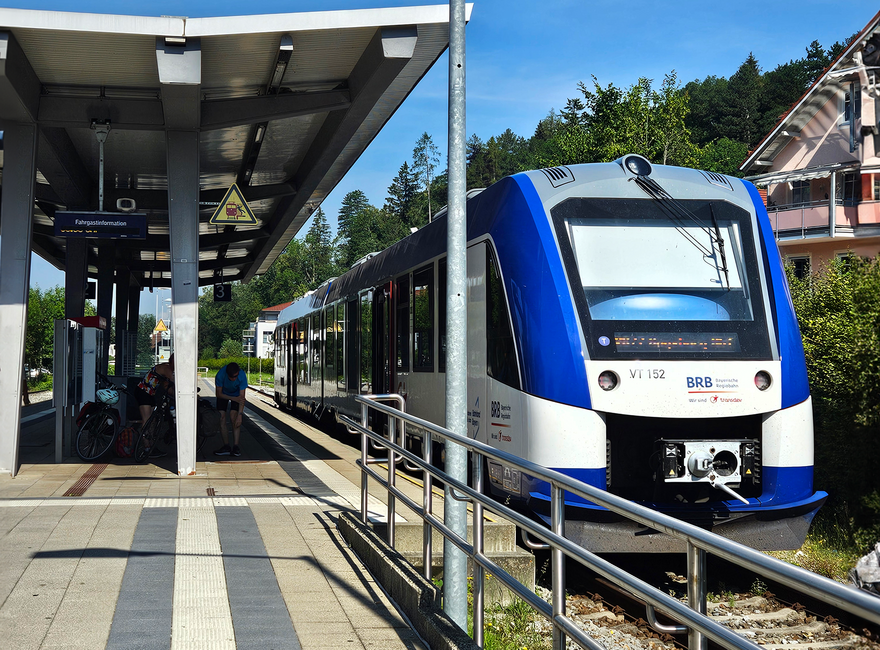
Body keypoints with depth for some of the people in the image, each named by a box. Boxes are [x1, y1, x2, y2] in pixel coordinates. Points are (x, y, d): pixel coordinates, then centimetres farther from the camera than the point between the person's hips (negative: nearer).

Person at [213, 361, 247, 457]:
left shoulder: (242, 376, -35)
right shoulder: (221, 374, -35)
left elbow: (242, 397, -31)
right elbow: (219, 394, -22)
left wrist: (239, 415, -36)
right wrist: (234, 399, -31)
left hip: (236, 394, -1)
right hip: (223, 394, 1)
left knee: (234, 418, -18)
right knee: (222, 418, -11)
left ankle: (235, 447, -18)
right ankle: (226, 446, -8)